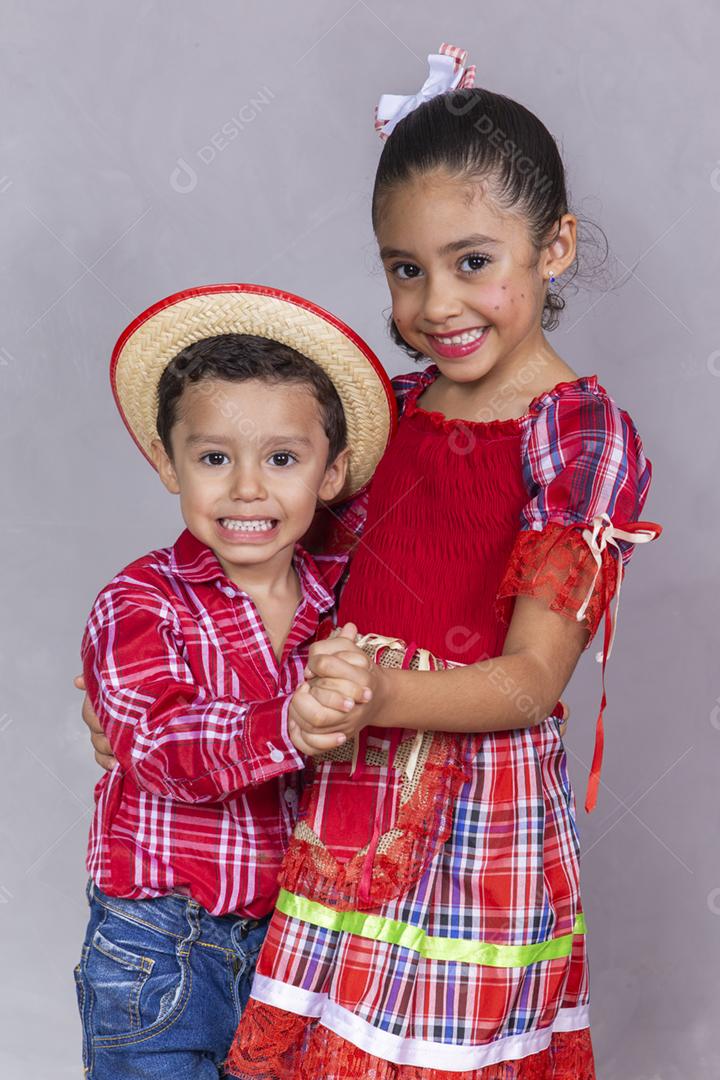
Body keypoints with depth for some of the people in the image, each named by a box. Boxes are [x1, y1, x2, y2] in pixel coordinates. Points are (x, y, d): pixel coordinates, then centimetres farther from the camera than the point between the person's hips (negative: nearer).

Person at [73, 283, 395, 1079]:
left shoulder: (343, 597, 1)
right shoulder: (140, 604, -12)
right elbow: (158, 746, -27)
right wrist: (286, 729, -43)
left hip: (295, 936, 4)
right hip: (162, 949, -4)